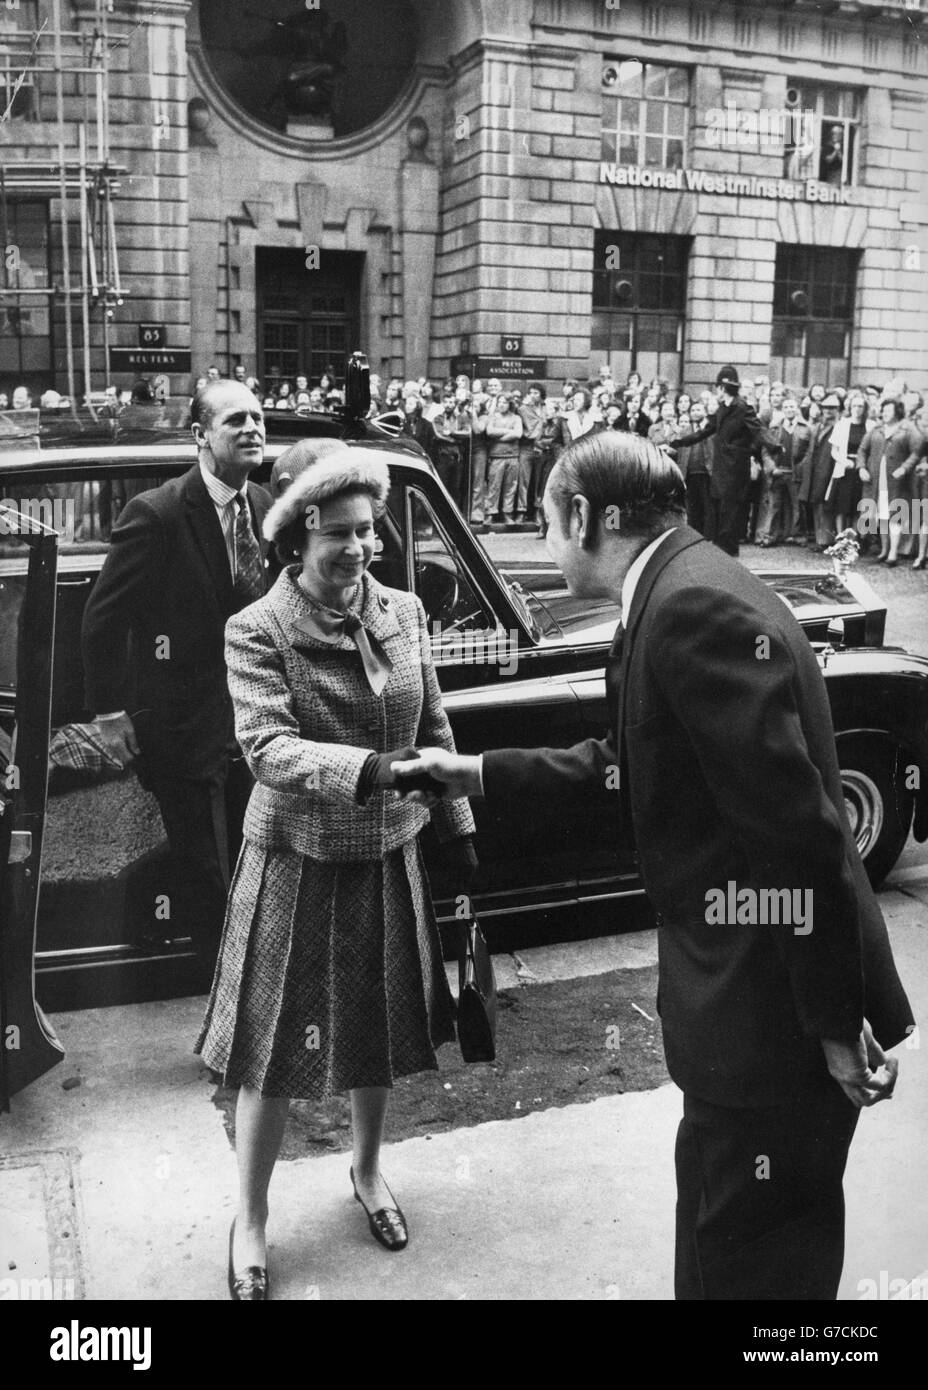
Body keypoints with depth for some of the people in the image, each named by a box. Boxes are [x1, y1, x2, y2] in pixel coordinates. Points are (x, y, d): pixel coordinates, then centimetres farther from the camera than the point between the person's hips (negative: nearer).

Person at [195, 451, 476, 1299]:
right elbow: (269, 750, -26)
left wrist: (460, 832, 6)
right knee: (277, 1044, 8)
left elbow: (435, 729, 5)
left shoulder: (405, 612, -3)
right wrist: (371, 769, -39)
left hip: (388, 856, 4)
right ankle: (251, 1220, 29)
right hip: (299, 862, -4)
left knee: (381, 1028, 19)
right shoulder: (257, 631, -16)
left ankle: (368, 1171, 45)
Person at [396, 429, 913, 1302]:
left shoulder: (694, 608, -24)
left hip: (771, 1007, -9)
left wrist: (837, 1019, -20)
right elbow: (629, 765, 16)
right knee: (717, 1229, 26)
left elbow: (797, 827, -26)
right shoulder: (676, 596, 8)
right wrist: (481, 774, 15)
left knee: (751, 1258, 10)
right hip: (741, 994, 10)